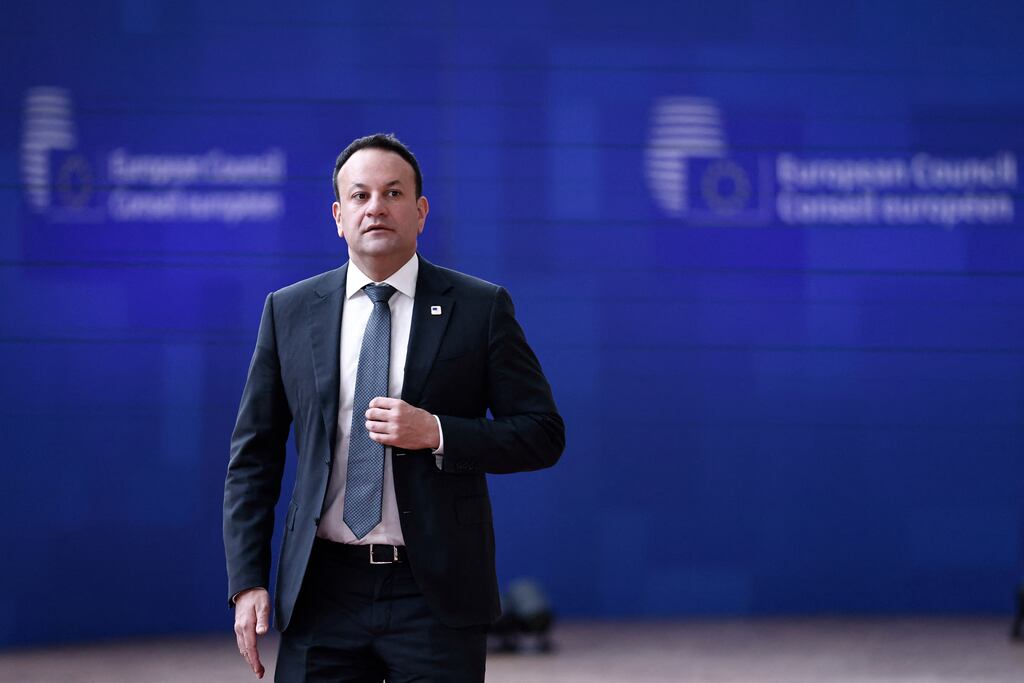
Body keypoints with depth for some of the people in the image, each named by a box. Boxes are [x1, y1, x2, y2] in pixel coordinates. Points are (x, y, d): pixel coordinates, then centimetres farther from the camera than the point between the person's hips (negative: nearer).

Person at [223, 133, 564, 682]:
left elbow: (542, 434, 2)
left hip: (435, 595, -1)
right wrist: (247, 582, 0)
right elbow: (253, 456, 8)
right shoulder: (289, 311, 8)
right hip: (323, 591, 2)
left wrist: (436, 434, -13)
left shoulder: (480, 308, 2)